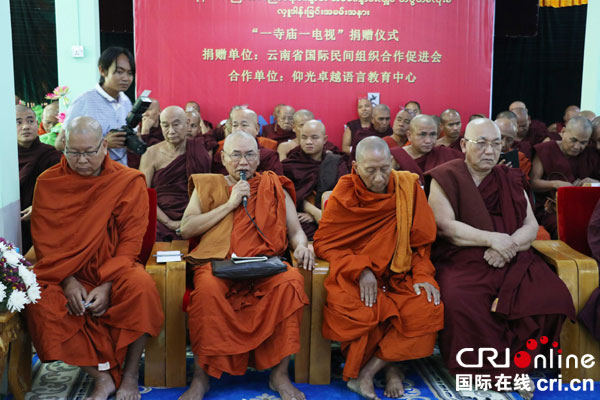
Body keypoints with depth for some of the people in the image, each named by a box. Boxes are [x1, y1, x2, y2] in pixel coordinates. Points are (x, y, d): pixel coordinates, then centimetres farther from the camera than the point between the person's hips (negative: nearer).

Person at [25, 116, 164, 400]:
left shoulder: (128, 182, -3)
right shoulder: (48, 182, 2)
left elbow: (130, 240, -6)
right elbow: (44, 241, 0)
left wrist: (107, 285, -19)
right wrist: (68, 281, -15)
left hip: (113, 268, -1)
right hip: (63, 271, 2)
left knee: (141, 286, -33)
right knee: (41, 304, -29)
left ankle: (130, 376, -16)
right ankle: (102, 376, -18)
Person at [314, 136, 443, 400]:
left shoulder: (408, 186, 1)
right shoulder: (343, 195, -4)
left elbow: (422, 240, 8)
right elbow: (323, 242, -4)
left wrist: (422, 275, -7)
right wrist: (361, 269, -16)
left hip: (399, 273, 2)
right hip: (352, 273, -2)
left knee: (426, 308, -27)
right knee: (353, 310, -34)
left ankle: (366, 373, -17)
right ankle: (390, 366, -7)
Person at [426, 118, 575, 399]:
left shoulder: (510, 181, 16)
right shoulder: (445, 179, 3)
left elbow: (531, 226, 8)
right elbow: (445, 226, -9)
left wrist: (509, 244, -13)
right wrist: (493, 239, -14)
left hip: (512, 260, 4)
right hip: (462, 259, -3)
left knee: (552, 295, -23)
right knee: (460, 300, -34)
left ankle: (518, 364, -4)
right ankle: (483, 371, -12)